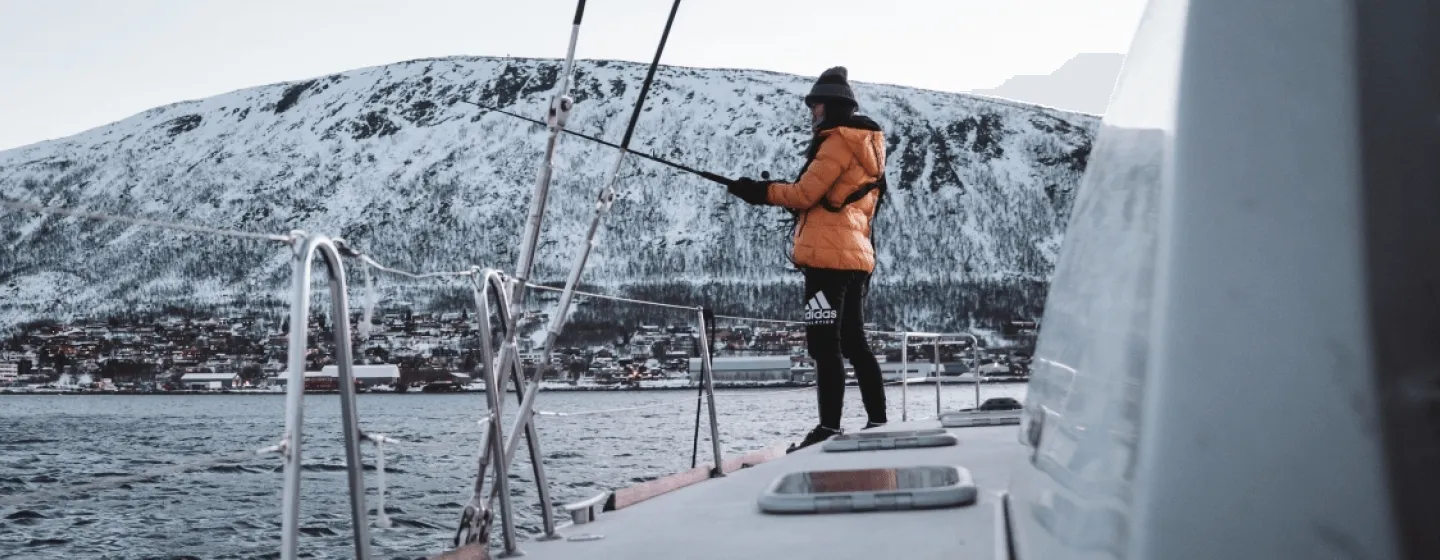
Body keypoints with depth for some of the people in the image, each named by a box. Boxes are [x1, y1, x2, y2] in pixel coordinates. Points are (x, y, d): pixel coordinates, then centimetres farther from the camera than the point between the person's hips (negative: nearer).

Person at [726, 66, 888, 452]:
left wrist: (761, 191, 0)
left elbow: (806, 193, -11)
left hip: (829, 256, -10)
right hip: (856, 256, 10)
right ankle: (878, 422, 16)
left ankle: (829, 427, -12)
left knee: (825, 344, -10)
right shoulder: (866, 146, 23)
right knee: (854, 342, 14)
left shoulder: (837, 141, -7)